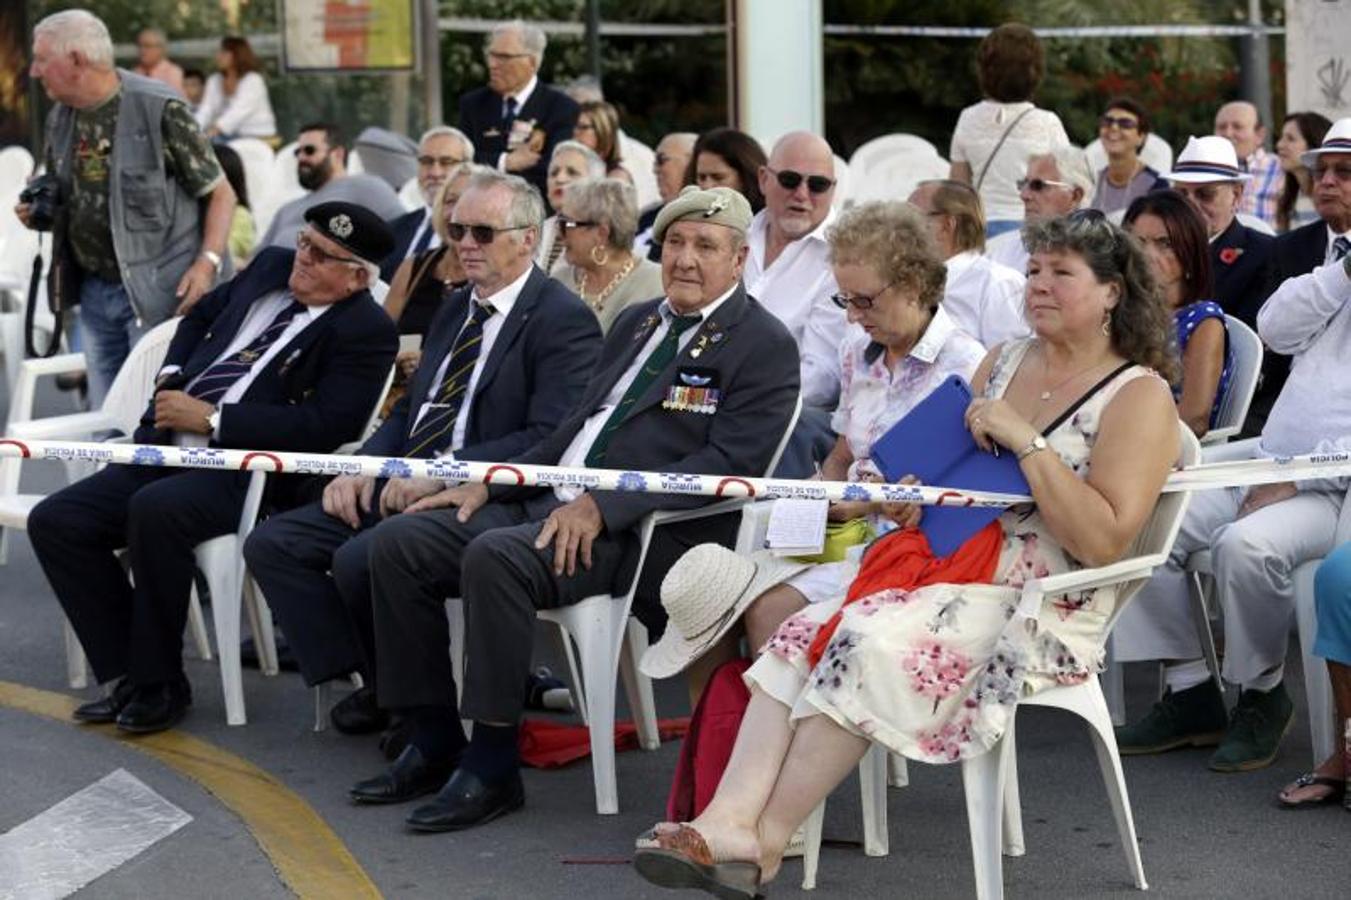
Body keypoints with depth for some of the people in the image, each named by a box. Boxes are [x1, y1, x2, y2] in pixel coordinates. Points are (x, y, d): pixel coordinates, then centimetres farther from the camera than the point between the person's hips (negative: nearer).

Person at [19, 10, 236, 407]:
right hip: (93, 290, 7)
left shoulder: (159, 109, -12)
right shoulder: (59, 119, 9)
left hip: (157, 291, -7)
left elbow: (220, 193, -9)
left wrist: (208, 262, -22)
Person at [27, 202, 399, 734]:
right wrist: (171, 377, 12)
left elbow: (325, 426, -20)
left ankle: (161, 684, -17)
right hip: (166, 451, 8)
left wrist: (211, 417, -17)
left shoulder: (365, 331, -9)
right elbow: (202, 316, 31)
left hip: (245, 476, -8)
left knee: (155, 509, -36)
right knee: (55, 521, -7)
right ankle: (131, 675, -1)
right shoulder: (272, 267, 13)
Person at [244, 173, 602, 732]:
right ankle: (374, 683, 0)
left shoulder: (562, 319, -8)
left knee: (360, 559, -30)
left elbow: (548, 439, -19)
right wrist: (363, 467, 2)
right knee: (272, 544, -3)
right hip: (401, 487, 9)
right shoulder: (456, 309, 20)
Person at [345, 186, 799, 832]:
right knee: (398, 543, -5)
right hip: (552, 503, 8)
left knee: (495, 556, -33)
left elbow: (725, 463, -16)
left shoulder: (763, 347, -4)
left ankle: (492, 769, -24)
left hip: (640, 534, -8)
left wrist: (602, 507, -22)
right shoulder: (637, 322, 22)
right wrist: (490, 483, 11)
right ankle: (434, 744, 1)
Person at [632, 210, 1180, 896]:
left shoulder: (1139, 396, -4)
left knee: (873, 642, -30)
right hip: (948, 566, 7)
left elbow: (1103, 542, -16)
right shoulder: (1003, 363, 17)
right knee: (805, 633, -19)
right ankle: (729, 819, -34)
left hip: (1044, 612, -7)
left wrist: (1026, 440, -16)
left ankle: (765, 841, -25)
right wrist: (914, 498, 0)